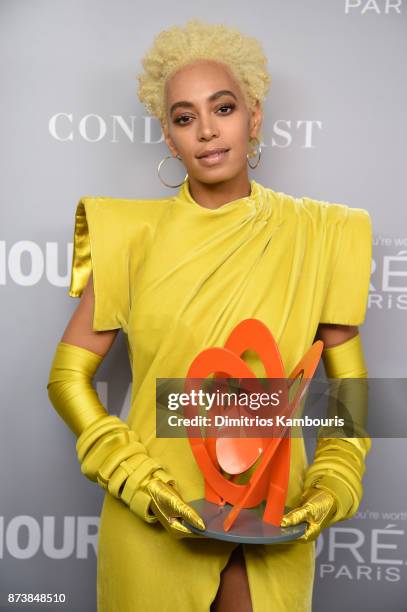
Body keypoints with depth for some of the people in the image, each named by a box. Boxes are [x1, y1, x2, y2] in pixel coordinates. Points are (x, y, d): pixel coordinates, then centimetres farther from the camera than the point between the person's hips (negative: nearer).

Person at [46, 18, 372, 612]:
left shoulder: (315, 235, -4)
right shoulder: (134, 234, -6)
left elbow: (350, 389, 4)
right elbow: (69, 375, -3)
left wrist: (332, 486, -9)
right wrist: (134, 476, -15)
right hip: (152, 520, 0)